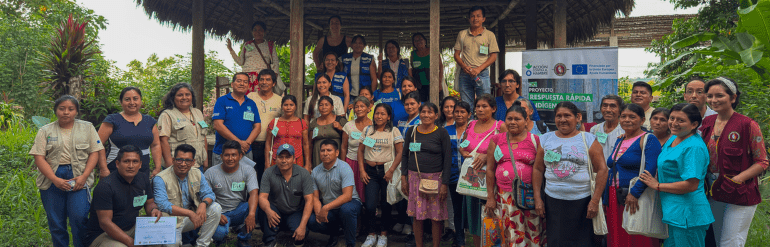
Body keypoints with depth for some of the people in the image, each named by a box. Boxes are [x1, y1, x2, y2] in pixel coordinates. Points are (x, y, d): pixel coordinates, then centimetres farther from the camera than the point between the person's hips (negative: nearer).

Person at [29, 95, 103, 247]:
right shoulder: (45, 131, 10)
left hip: (78, 178, -1)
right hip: (52, 180, 1)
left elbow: (94, 153, 5)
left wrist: (84, 176, -9)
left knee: (79, 217, -15)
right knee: (55, 222, 3)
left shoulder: (87, 128, 10)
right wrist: (55, 180, -12)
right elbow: (39, 157, 2)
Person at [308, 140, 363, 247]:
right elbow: (315, 197, 2)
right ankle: (334, 232, 13)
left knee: (346, 209, -39)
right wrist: (318, 212, -20)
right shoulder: (316, 171, 0)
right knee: (311, 222, -19)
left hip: (349, 203, -5)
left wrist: (326, 208, -32)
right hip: (327, 209, 5)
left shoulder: (344, 168, -17)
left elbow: (347, 196, -25)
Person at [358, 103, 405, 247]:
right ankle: (371, 235, 11)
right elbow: (360, 150, 11)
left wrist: (391, 171, -11)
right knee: (370, 205, -6)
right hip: (370, 171, 2)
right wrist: (362, 170, 2)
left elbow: (400, 153, -2)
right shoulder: (367, 130, 9)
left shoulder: (393, 131, 1)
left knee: (385, 204, 4)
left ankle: (383, 235, 20)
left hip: (386, 170, -1)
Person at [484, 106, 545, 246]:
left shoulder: (535, 141, 2)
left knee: (534, 234, 1)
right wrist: (490, 197, 5)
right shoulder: (496, 140, 8)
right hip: (504, 195, 2)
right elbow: (490, 169, 8)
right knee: (512, 234, 3)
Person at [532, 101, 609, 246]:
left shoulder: (588, 140, 2)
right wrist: (537, 198, 2)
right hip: (553, 201, 2)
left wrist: (595, 201, -9)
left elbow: (602, 170, -2)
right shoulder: (546, 139, 10)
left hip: (582, 201, -2)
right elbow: (538, 169, 9)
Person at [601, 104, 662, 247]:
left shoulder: (648, 140, -7)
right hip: (615, 200, 7)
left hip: (636, 199, -7)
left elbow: (650, 169, -20)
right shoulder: (618, 140, 17)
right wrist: (605, 200, 16)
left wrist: (634, 193, -27)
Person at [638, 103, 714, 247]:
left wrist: (658, 186, -16)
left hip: (687, 215, -9)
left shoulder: (693, 147, -19)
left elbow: (692, 185, -25)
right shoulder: (672, 140, 12)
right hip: (673, 212, 9)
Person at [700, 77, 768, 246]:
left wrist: (736, 180, -20)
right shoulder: (707, 123, 6)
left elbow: (762, 163, -9)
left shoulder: (747, 125, -11)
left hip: (740, 196, -5)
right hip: (713, 193, 6)